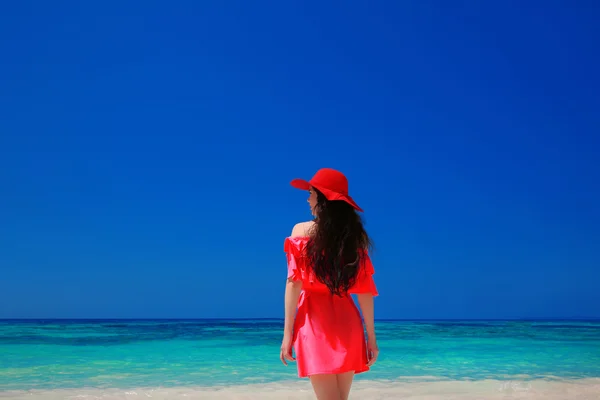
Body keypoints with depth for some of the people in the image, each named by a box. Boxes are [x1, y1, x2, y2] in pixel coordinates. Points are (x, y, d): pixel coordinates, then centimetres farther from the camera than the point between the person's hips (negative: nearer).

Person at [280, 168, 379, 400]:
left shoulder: (302, 231, -3)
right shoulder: (355, 236, 6)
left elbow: (295, 283, -8)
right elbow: (365, 289, 4)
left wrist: (287, 332, -6)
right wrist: (371, 336, 9)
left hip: (316, 321, -4)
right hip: (347, 321, 4)